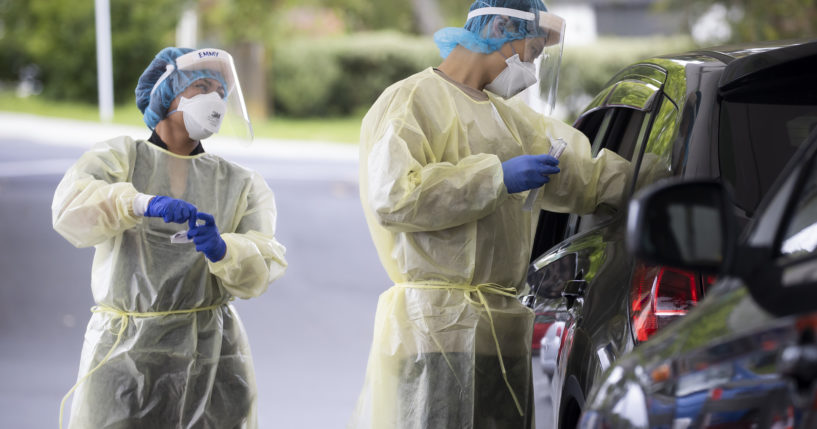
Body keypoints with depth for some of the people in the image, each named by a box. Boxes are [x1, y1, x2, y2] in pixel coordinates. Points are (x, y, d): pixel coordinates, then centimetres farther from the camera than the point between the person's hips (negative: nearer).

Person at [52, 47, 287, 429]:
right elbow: (72, 207, -14)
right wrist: (143, 204, -29)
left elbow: (260, 270, -1)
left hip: (212, 359, 2)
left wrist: (220, 250, -22)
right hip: (125, 353, -2)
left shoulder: (241, 185, 13)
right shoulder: (120, 157, 7)